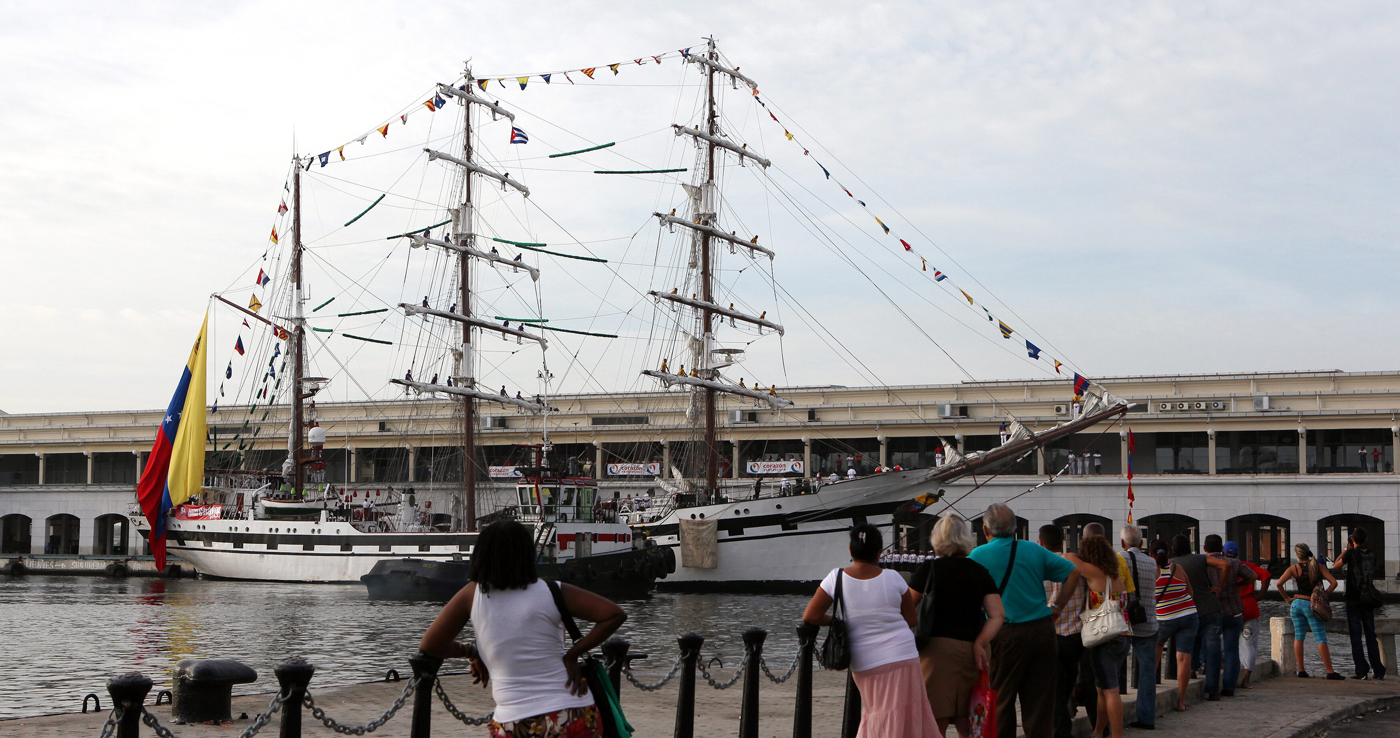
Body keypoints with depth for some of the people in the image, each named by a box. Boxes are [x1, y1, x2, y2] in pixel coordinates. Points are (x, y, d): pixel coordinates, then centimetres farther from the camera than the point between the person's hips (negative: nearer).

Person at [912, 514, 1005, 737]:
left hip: (939, 647, -5)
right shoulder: (981, 572, 10)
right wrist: (979, 643, -5)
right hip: (972, 651, 5)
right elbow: (998, 615, 1)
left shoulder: (929, 569, -2)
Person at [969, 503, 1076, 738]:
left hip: (1005, 635, -3)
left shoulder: (978, 555, -4)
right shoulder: (1034, 551, 7)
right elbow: (1072, 572, 9)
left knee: (1001, 701, 7)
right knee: (1039, 700, 10)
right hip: (1043, 630, 4)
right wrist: (1057, 607, 12)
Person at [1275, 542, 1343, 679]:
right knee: (1321, 638, -3)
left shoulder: (1294, 568, 0)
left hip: (1297, 603, 2)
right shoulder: (1318, 567, 0)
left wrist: (1287, 598, 4)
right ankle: (1330, 672, -6)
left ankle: (1301, 670, 8)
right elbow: (1333, 582, -6)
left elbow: (1279, 583, -8)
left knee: (1298, 636, 9)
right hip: (1312, 605, -2)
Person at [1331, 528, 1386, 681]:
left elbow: (1336, 565, 4)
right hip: (1369, 599, 4)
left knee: (1356, 635, -2)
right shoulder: (1372, 554, 4)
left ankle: (1362, 670, -7)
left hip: (1354, 599, -4)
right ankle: (1378, 670, 7)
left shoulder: (1351, 553, -10)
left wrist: (1346, 549, 11)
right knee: (1370, 635, 10)